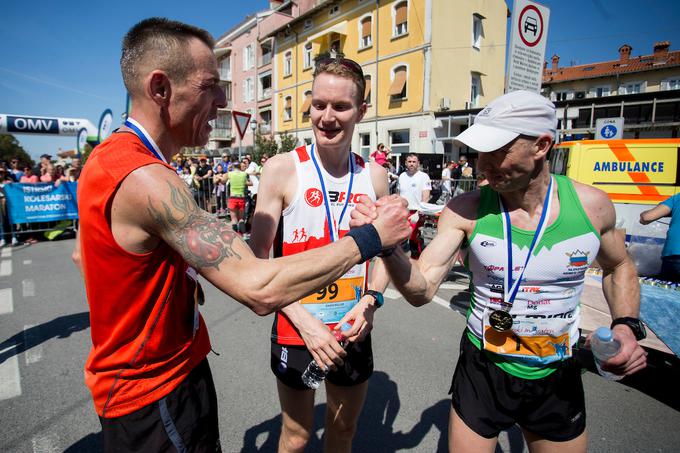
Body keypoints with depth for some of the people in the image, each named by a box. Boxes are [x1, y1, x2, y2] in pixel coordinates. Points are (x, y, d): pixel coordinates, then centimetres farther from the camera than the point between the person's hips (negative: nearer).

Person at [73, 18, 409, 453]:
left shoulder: (107, 158, 2)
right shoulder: (146, 179, -31)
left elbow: (81, 254, 14)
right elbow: (260, 288, -37)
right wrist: (371, 237, -27)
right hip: (157, 394, -9)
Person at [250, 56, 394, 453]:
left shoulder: (375, 175, -1)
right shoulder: (282, 169, -11)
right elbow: (259, 260, -11)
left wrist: (370, 301, -8)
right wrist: (304, 321, -17)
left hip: (354, 330, 3)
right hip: (296, 329, -3)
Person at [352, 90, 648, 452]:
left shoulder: (591, 204, -12)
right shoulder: (466, 210, -18)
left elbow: (619, 266, 8)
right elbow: (421, 290, -23)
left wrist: (627, 324, -8)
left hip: (559, 380, 2)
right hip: (481, 371, -1)